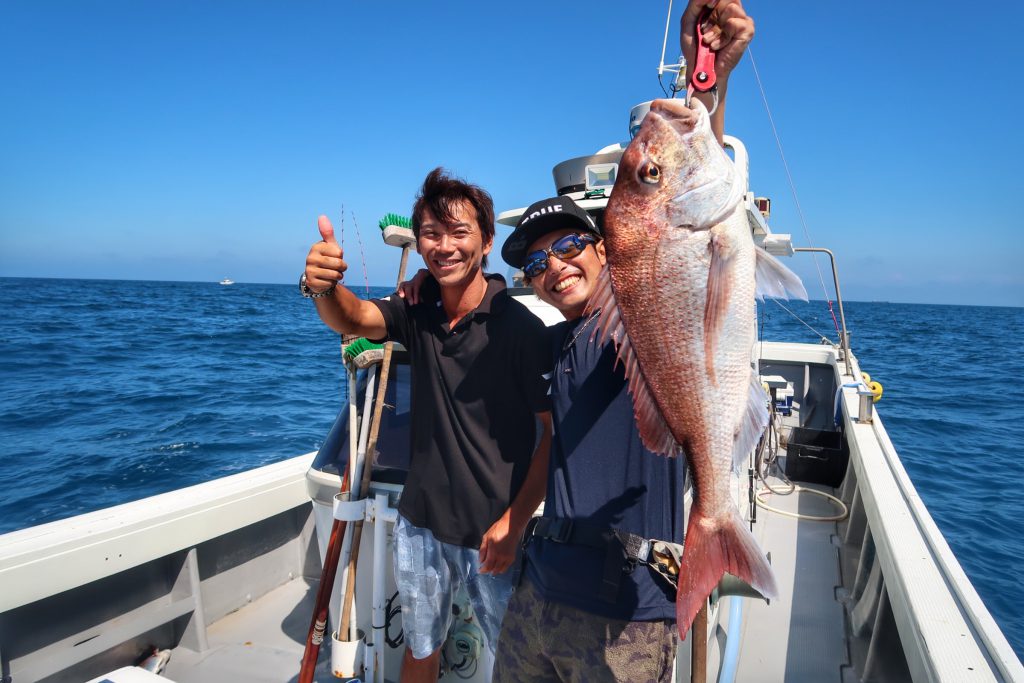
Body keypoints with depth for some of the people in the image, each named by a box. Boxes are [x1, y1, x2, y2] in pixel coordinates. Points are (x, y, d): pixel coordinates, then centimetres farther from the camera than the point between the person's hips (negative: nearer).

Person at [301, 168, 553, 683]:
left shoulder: (520, 328, -17)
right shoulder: (417, 314, -1)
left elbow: (556, 431, -15)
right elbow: (352, 319, -18)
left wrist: (514, 524, -18)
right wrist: (323, 287, -40)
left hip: (492, 532, -4)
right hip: (419, 523, 5)